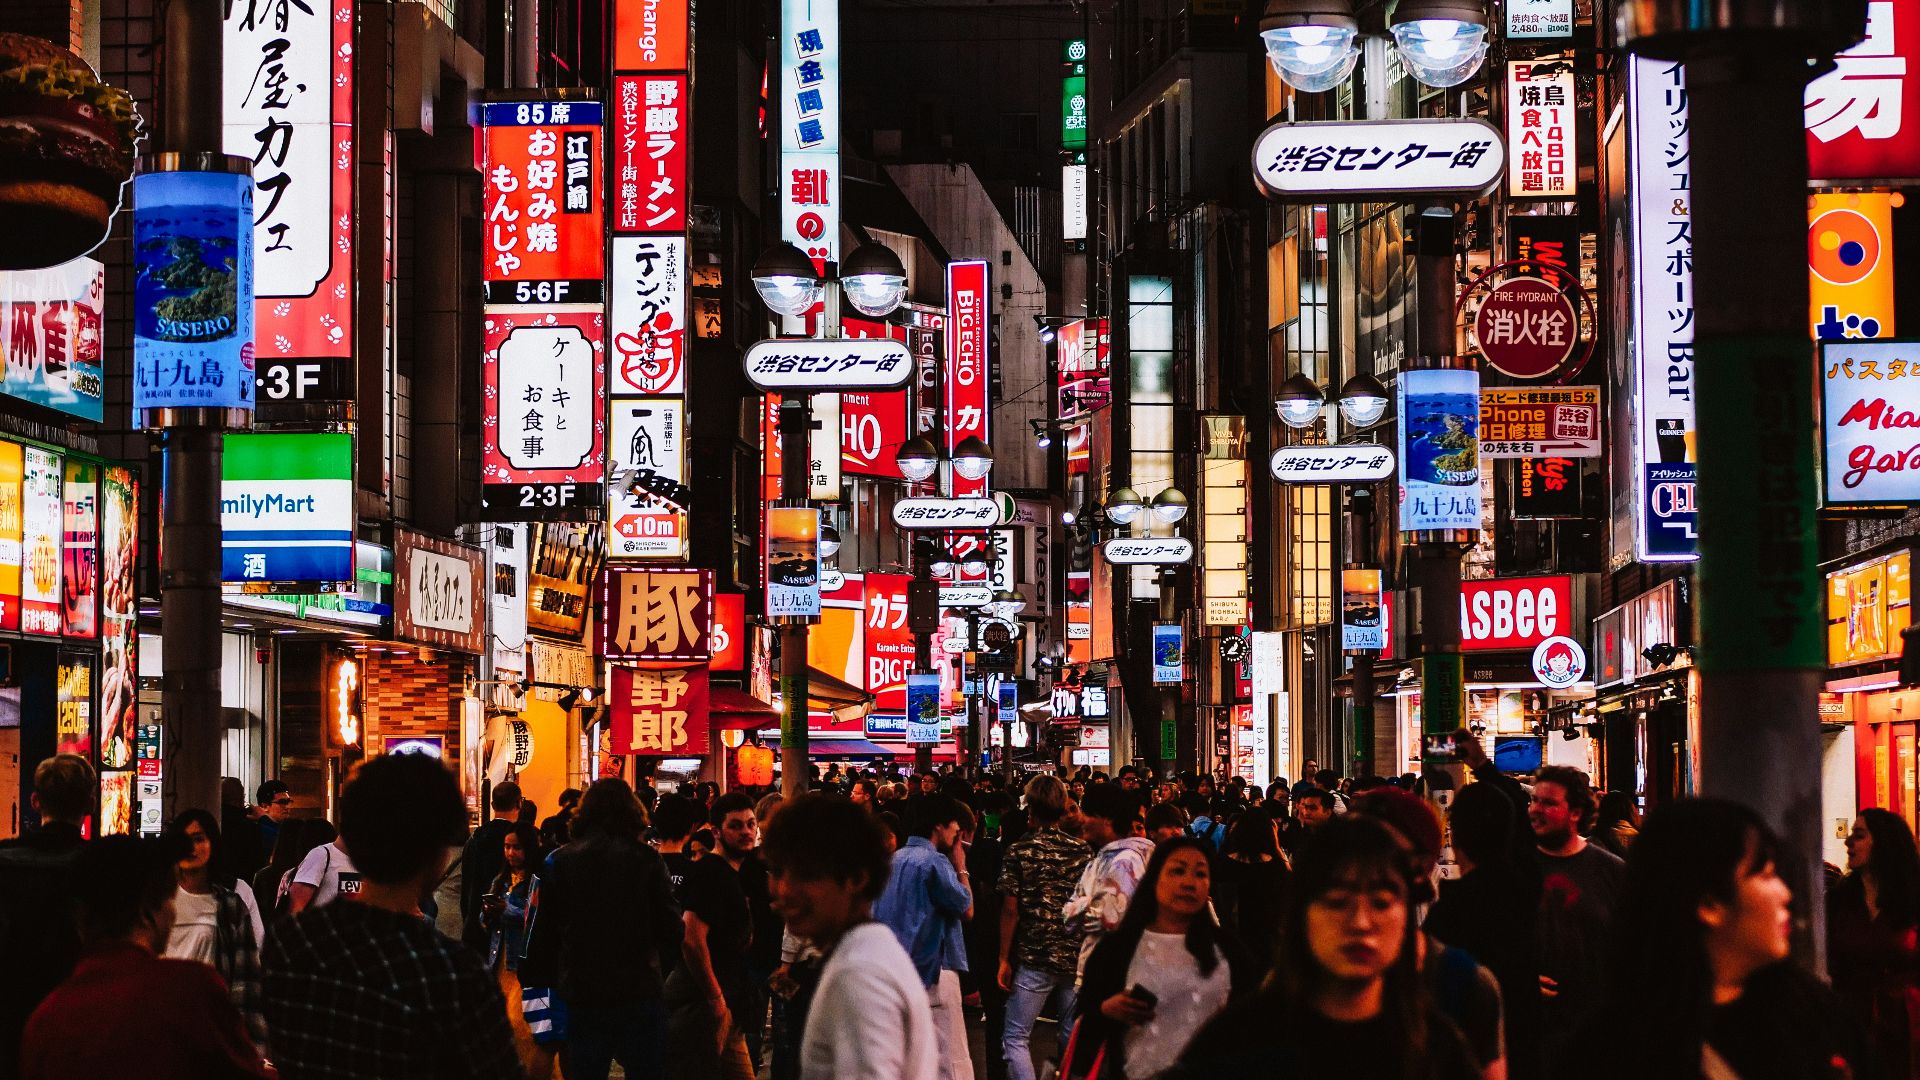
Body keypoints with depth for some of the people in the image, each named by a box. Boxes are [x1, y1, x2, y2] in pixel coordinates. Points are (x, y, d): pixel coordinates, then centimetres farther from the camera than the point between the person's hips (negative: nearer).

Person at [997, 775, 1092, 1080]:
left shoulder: (1019, 851, -6)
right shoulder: (1083, 850, 3)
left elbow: (1010, 909, -7)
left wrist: (1004, 959, -1)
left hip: (1034, 958, -4)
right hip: (1078, 958, 4)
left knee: (1015, 1038, 2)